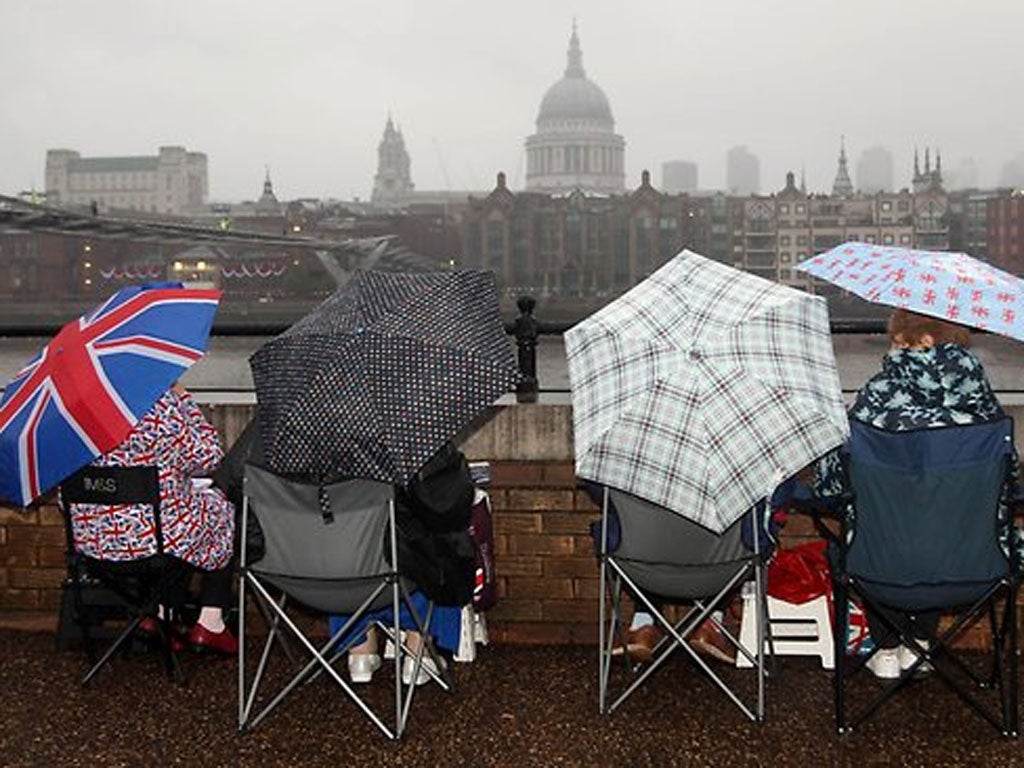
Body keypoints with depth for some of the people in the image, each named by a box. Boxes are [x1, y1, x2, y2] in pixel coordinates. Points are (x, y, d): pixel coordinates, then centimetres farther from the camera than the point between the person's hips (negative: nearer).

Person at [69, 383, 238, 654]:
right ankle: (210, 622, 19)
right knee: (221, 508, 22)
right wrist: (183, 397, 1)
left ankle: (156, 613, 20)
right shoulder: (160, 409, -19)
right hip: (152, 538, -6)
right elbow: (207, 457, -5)